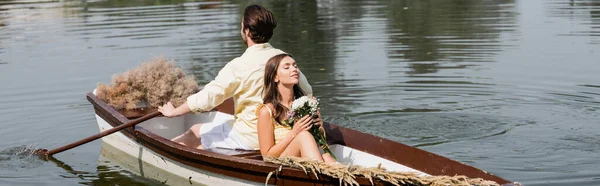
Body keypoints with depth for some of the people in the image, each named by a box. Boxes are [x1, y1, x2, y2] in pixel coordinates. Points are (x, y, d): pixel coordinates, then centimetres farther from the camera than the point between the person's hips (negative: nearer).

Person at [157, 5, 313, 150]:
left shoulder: (239, 66, -20)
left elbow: (206, 98, -20)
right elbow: (307, 91, 7)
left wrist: (173, 112, -5)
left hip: (250, 139, -7)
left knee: (194, 133, 11)